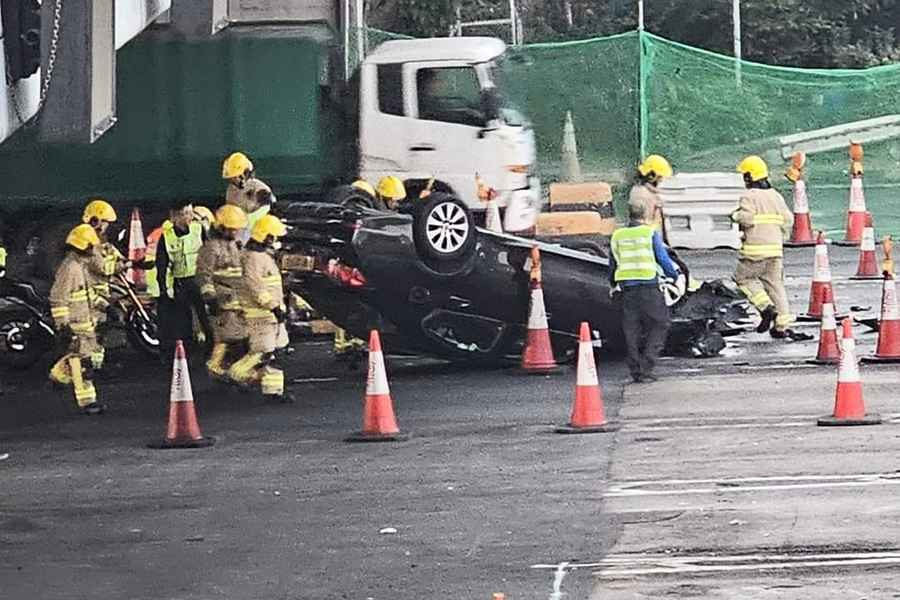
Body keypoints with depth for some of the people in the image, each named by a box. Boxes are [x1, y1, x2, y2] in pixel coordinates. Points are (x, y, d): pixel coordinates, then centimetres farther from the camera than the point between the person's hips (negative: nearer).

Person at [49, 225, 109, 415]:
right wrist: (63, 326, -23)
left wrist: (104, 305, 24)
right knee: (81, 362, -6)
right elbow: (58, 300, -22)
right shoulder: (69, 268, -20)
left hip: (86, 321, 10)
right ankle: (86, 401, -2)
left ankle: (59, 374, 41)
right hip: (74, 324, -10)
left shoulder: (81, 266, 12)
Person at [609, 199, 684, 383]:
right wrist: (677, 277, 9)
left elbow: (613, 263, 16)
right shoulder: (651, 234, -6)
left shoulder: (618, 236, 7)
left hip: (627, 289, 4)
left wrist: (613, 284, 32)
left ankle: (636, 371, 10)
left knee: (632, 330, 10)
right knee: (658, 326, 5)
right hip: (649, 286, -4)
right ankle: (645, 368, -6)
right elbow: (663, 259, -5)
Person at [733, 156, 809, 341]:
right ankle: (782, 324, 8)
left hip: (755, 250, -6)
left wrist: (735, 216, 1)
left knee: (743, 277, 11)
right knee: (775, 284, 11)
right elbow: (788, 219, 10)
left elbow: (747, 218, -19)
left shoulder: (749, 196, -8)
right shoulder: (776, 196, 12)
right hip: (775, 248, 6)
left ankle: (766, 307, -7)